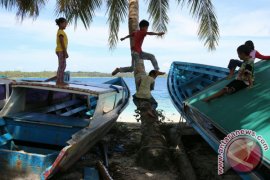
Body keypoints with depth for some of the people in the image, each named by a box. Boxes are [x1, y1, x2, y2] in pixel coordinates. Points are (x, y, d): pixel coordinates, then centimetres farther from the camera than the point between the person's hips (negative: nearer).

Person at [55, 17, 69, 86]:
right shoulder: (61, 32, -13)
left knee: (63, 66, 13)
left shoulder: (61, 31, 18)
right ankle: (59, 81, -6)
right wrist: (65, 52, -21)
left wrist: (65, 52, 21)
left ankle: (61, 81, 17)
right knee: (61, 66, -8)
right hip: (61, 51, -10)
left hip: (61, 51, 10)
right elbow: (62, 43, -20)